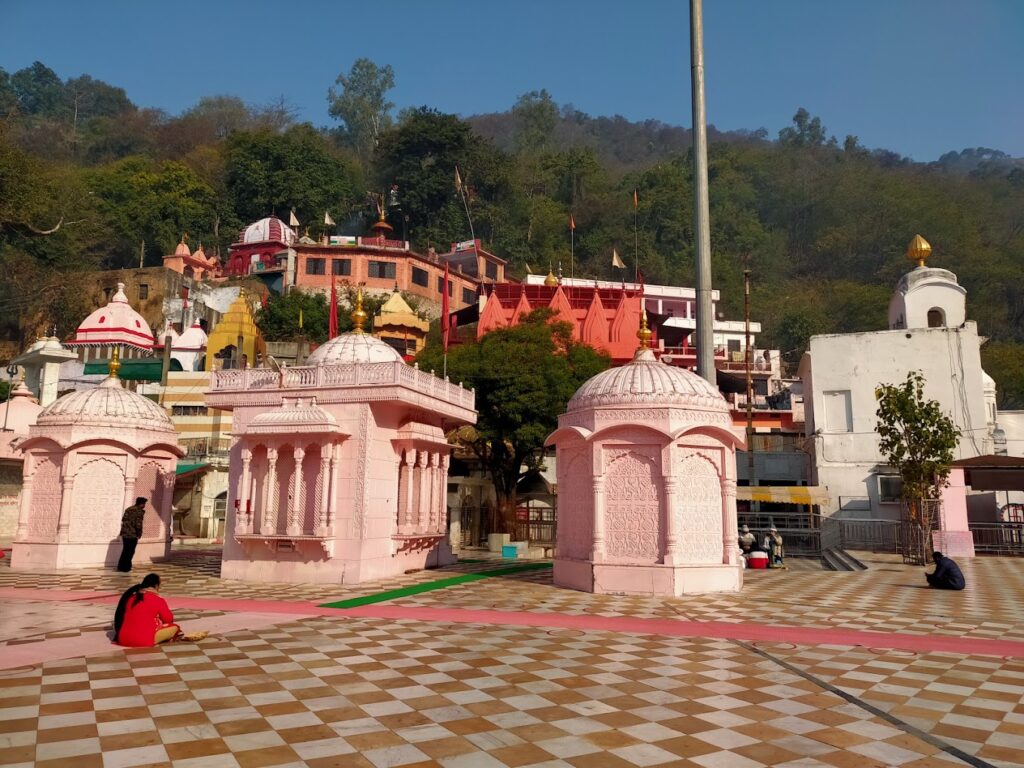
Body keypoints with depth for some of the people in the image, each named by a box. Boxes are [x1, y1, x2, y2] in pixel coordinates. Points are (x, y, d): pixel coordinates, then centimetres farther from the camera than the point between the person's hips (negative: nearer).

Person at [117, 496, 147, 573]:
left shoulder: (128, 509, 12)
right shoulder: (139, 511, -12)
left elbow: (123, 519, 15)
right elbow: (138, 524, -17)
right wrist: (139, 534, -4)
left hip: (124, 533, 8)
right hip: (132, 535, -8)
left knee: (125, 550, 19)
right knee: (130, 552, 3)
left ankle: (121, 566, 23)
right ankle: (126, 568, 7)